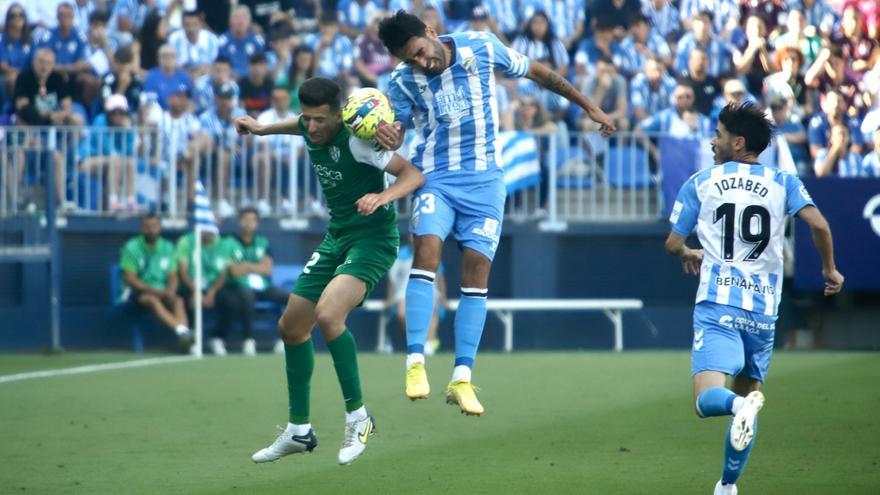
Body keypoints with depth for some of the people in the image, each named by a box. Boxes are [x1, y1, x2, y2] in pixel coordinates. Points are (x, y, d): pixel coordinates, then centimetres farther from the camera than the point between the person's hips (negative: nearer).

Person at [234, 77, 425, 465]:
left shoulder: (354, 140, -21)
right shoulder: (311, 131, 1)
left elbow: (414, 174, -24)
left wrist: (384, 195, -41)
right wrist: (264, 129, 30)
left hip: (372, 239, -9)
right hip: (336, 237, 9)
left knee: (327, 314, -31)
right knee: (291, 327, 10)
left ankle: (357, 417, -17)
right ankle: (299, 431, 23)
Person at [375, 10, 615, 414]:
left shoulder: (482, 47, -7)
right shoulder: (404, 80, -6)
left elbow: (538, 73, 6)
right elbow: (395, 132, -1)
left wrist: (588, 107, 12)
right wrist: (384, 135, -27)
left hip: (483, 180, 1)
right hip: (434, 179, -1)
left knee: (477, 269, -6)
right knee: (427, 248, -24)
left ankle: (462, 379, -2)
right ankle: (415, 362, -24)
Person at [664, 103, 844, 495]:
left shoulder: (700, 183, 8)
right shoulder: (783, 183, 9)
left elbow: (673, 244, 11)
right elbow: (818, 225, -7)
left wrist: (688, 256, 34)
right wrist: (830, 269, 10)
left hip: (717, 304, -3)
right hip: (763, 309, 3)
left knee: (708, 400, -14)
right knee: (746, 390, 19)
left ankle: (741, 404, -47)